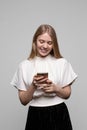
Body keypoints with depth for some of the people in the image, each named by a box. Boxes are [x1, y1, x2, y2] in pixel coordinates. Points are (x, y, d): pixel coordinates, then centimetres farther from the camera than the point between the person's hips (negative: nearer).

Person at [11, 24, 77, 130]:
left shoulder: (62, 63, -1)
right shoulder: (24, 66, -2)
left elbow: (67, 94, 5)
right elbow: (23, 101, -2)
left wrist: (55, 89, -13)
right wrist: (33, 86, -18)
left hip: (59, 115, 1)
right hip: (36, 116, 0)